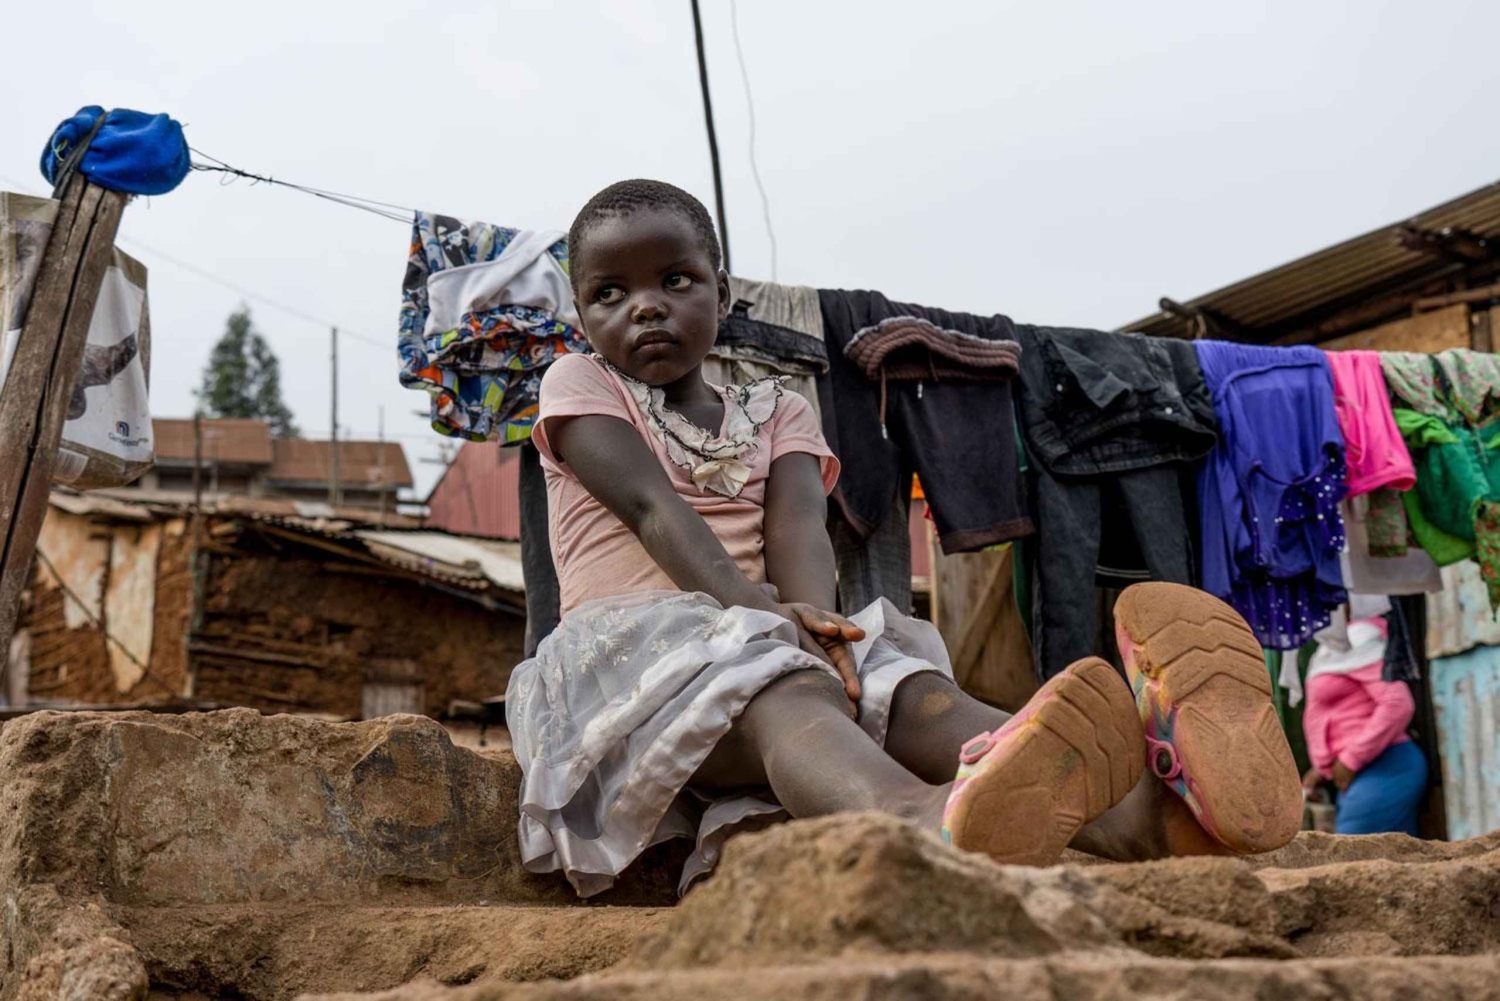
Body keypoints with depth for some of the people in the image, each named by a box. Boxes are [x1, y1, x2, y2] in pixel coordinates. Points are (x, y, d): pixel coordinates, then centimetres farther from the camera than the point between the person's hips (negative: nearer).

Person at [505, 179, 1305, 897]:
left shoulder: (776, 414, 22)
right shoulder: (579, 386, 12)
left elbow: (796, 522, -2)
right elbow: (651, 504, -7)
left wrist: (808, 616, -26)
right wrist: (746, 603, -25)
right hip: (629, 639, -4)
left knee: (910, 693, -28)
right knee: (783, 693, -39)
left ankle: (1144, 809, -58)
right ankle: (923, 818, -76)